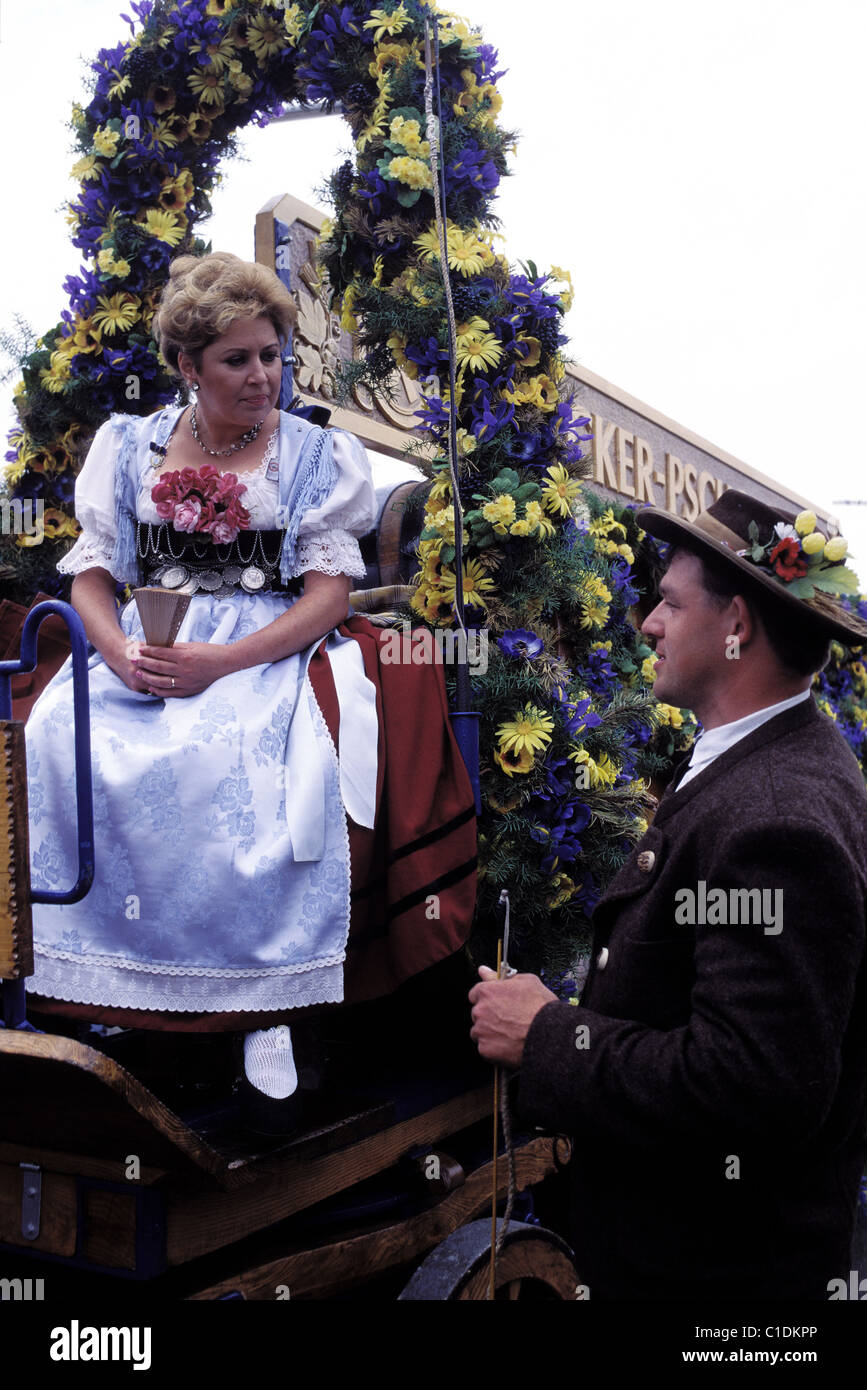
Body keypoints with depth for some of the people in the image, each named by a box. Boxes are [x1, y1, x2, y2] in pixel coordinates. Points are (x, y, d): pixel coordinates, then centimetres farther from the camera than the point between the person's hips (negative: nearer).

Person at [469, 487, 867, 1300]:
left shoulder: (776, 821, -28)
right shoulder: (754, 767, 3)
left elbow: (754, 1087, -32)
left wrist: (548, 1038, -22)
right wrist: (569, 1012, -3)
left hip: (717, 1263, -8)